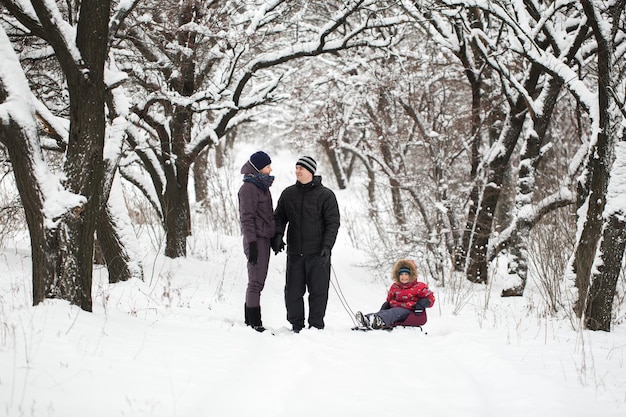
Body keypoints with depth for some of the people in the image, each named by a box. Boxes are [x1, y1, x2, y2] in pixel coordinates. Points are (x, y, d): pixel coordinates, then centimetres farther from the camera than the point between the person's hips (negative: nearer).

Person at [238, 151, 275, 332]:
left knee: (257, 281, 10)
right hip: (256, 239, -9)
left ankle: (250, 322, 15)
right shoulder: (248, 188, -11)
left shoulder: (263, 186, 18)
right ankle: (254, 324, -8)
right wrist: (252, 243, -20)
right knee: (256, 281, -9)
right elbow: (246, 218, -16)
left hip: (264, 239, 9)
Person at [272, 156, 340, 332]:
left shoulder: (325, 195, -2)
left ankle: (316, 326, 7)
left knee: (318, 291, -1)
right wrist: (278, 235, -3)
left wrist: (327, 246, -15)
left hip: (318, 253, -3)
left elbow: (333, 223, -4)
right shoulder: (288, 194, 10)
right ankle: (296, 325, 13)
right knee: (293, 291, 3)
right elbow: (279, 217, 16)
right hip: (294, 253, 3)